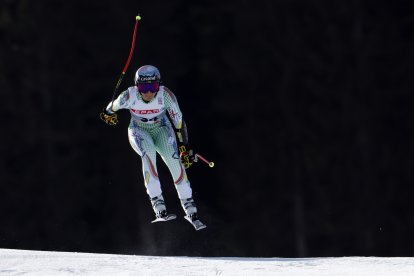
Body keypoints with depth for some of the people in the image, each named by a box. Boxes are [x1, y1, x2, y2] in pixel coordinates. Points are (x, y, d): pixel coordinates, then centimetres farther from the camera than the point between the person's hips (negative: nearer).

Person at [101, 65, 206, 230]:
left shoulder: (165, 95, -27)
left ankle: (190, 211, -8)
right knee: (149, 152, -33)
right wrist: (108, 113, 17)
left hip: (161, 129, 1)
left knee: (174, 160, -22)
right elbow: (114, 105, -4)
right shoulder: (129, 97, -27)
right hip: (139, 132, -1)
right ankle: (159, 209, -38)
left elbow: (178, 121, -16)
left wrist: (185, 147, -15)